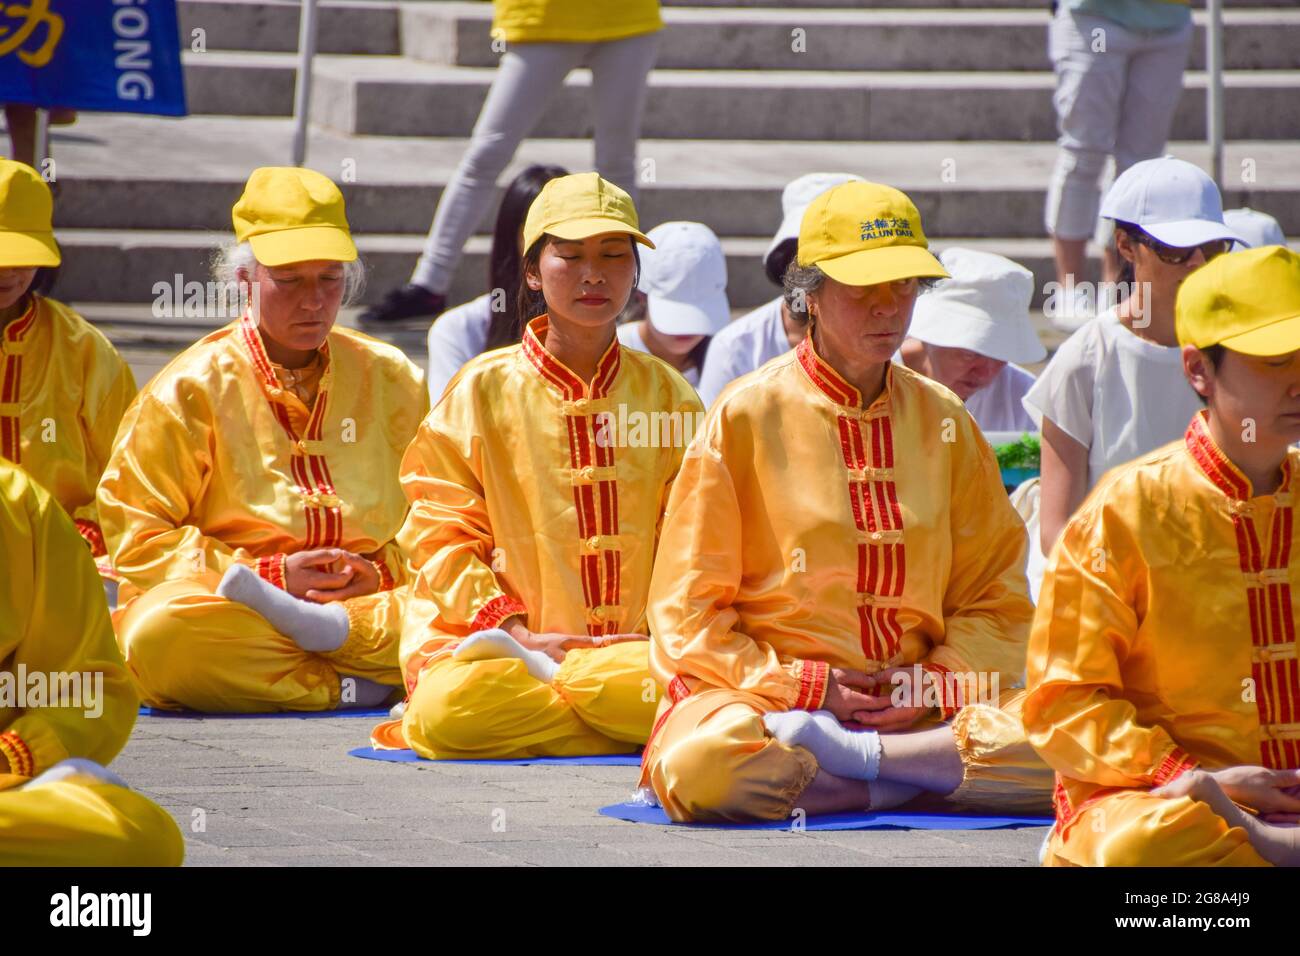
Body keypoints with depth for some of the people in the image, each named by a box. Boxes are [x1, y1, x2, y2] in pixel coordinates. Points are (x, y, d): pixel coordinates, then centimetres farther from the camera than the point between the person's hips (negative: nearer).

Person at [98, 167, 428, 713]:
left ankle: (326, 627, -32)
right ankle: (359, 686, -31)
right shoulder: (190, 390, 3)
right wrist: (271, 575, -10)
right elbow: (135, 538, -2)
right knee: (162, 633, -39)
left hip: (371, 603, 2)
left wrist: (380, 575, -7)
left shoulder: (390, 379, 13)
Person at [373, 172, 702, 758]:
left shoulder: (666, 393, 13)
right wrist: (514, 628, -11)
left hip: (634, 646, 2)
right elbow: (441, 536, 3)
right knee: (448, 707, -37)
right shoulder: (483, 390, 7)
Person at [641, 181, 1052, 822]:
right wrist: (804, 688, -11)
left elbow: (995, 597, 14)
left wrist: (934, 683, -5)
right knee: (704, 763, -39)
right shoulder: (747, 415, 2)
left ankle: (840, 753, -20)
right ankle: (933, 772, -22)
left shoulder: (943, 420, 13)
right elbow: (688, 613, 0)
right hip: (768, 693, -3)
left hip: (920, 709, 3)